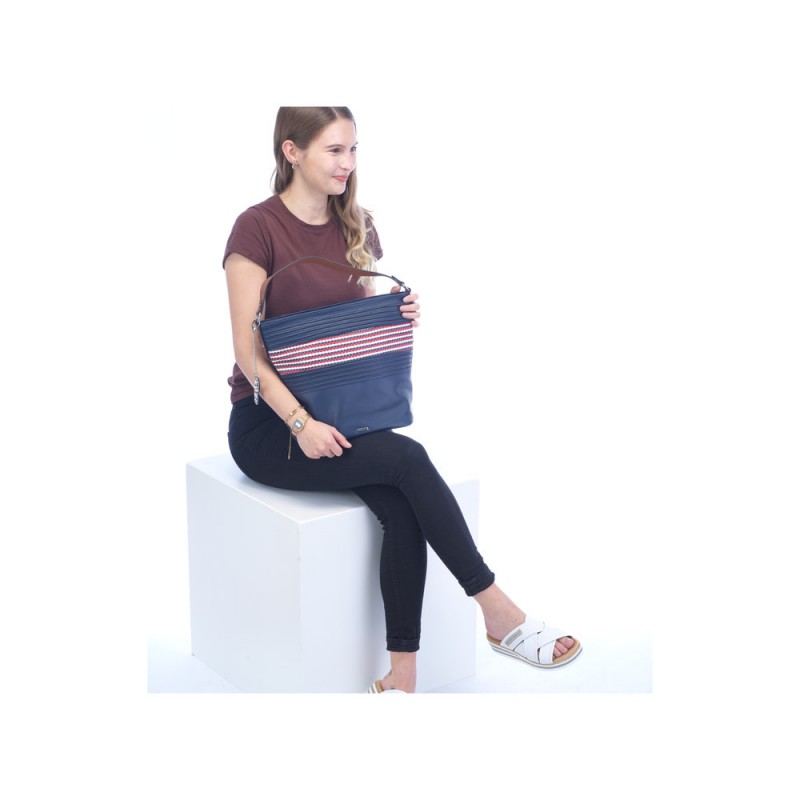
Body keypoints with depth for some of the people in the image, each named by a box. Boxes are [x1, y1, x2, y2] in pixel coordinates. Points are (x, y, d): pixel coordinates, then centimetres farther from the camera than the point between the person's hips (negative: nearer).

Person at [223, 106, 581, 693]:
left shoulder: (356, 227, 9)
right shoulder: (257, 228, -10)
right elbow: (249, 350, -13)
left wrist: (397, 317, -7)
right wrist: (300, 423, -26)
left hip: (342, 410, 5)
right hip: (267, 424, -5)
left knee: (403, 508, -25)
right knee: (406, 457, -27)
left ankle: (401, 676, -24)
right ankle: (499, 614, -19)